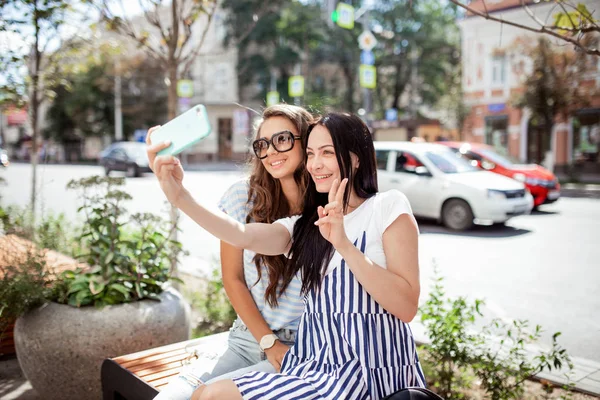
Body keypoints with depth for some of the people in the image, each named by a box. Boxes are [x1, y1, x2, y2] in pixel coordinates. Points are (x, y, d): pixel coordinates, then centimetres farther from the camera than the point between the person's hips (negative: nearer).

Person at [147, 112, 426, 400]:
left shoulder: (388, 207, -5)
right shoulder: (304, 225, 11)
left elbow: (407, 307, -15)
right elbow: (243, 235, -11)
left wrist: (344, 244, -25)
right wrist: (180, 197, -26)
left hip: (368, 374, -5)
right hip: (316, 365, 6)